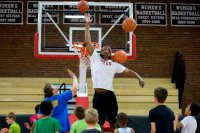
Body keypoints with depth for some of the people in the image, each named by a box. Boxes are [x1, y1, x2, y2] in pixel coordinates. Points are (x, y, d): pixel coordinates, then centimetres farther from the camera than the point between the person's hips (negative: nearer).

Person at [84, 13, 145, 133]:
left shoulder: (114, 64, 11)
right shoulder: (95, 58, 9)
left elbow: (128, 71, 12)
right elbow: (88, 42, 5)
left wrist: (139, 78, -5)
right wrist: (87, 25, 3)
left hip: (110, 95, 1)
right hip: (98, 95, -1)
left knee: (112, 122, 10)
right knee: (99, 123, 8)